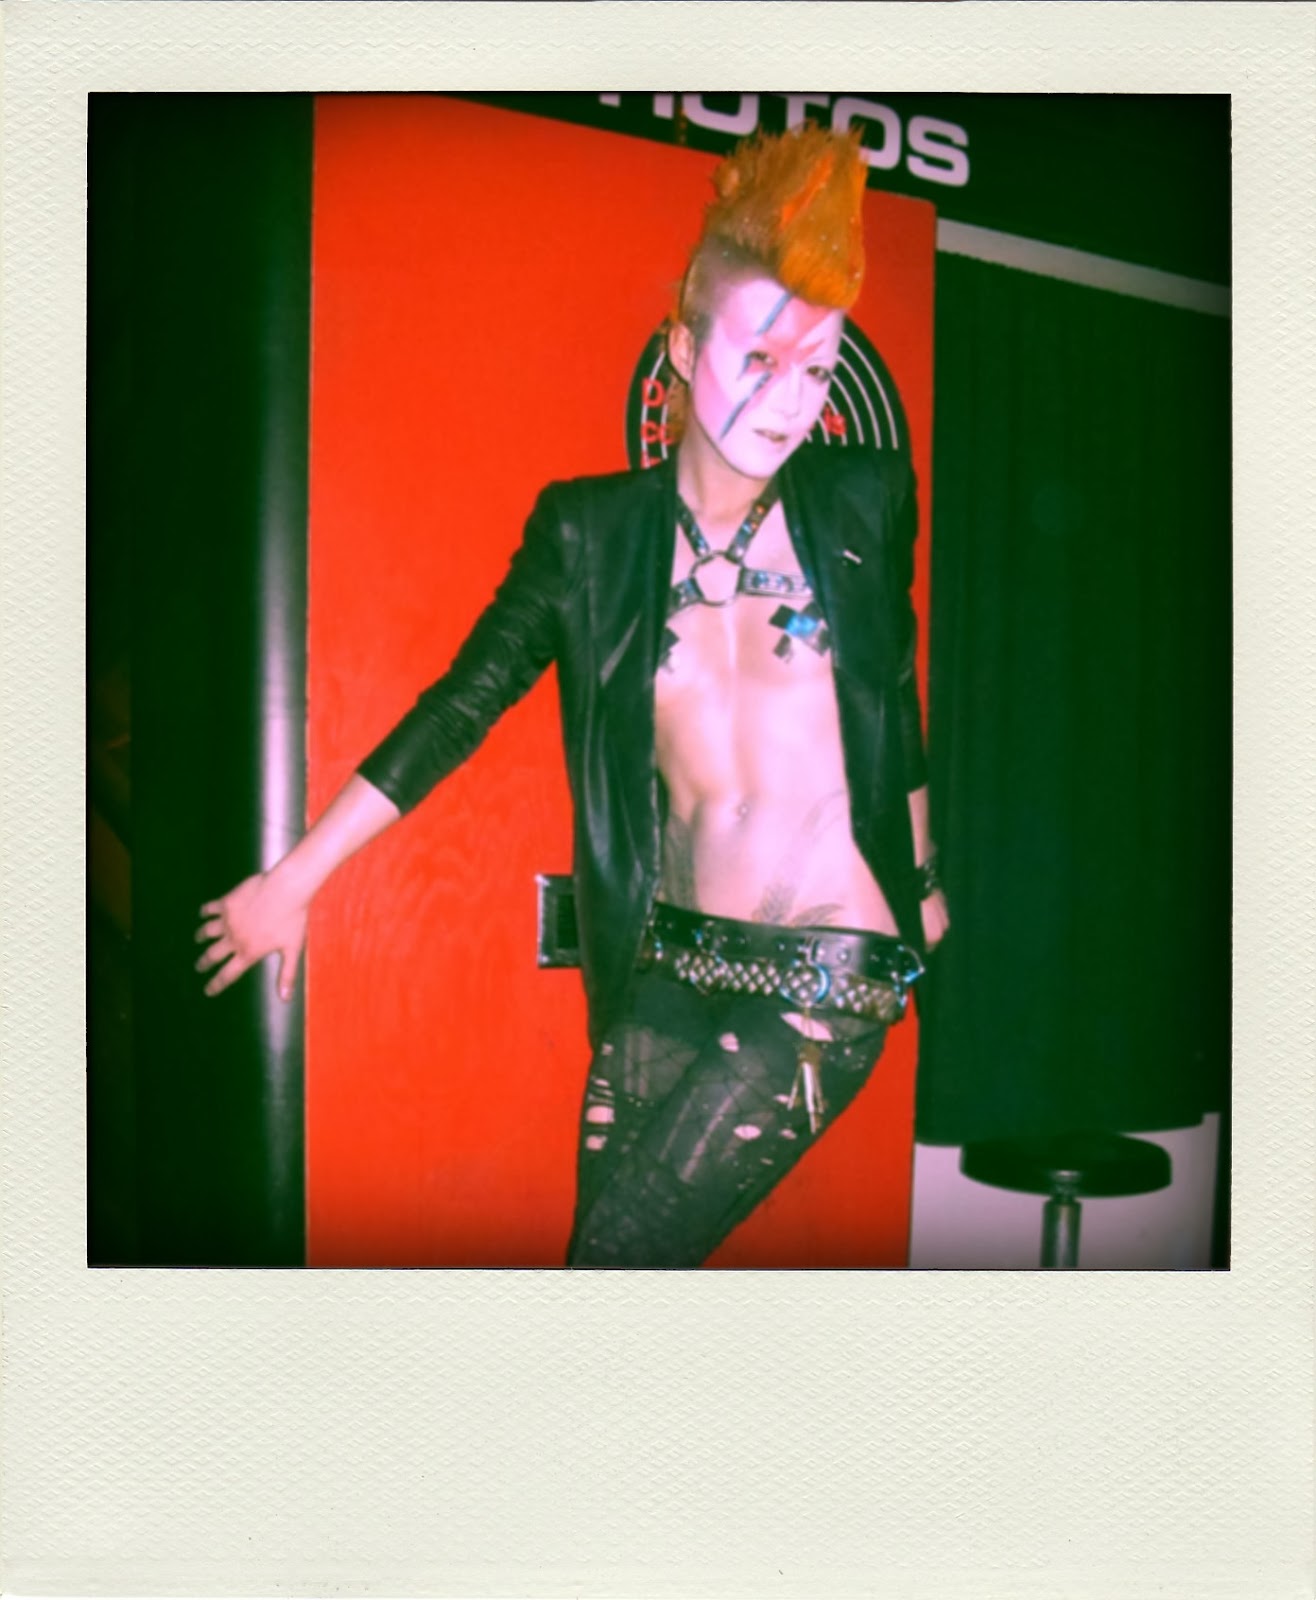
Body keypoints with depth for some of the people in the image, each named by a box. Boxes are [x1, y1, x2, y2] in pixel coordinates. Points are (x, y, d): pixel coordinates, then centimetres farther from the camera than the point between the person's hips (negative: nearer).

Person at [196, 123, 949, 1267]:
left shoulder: (864, 505, 1)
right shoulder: (590, 530, 1)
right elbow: (460, 706, 3)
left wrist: (924, 881, 23)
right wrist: (296, 877, 3)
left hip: (828, 980, -2)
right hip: (666, 969, 2)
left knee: (622, 1251, -7)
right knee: (607, 1240, 6)